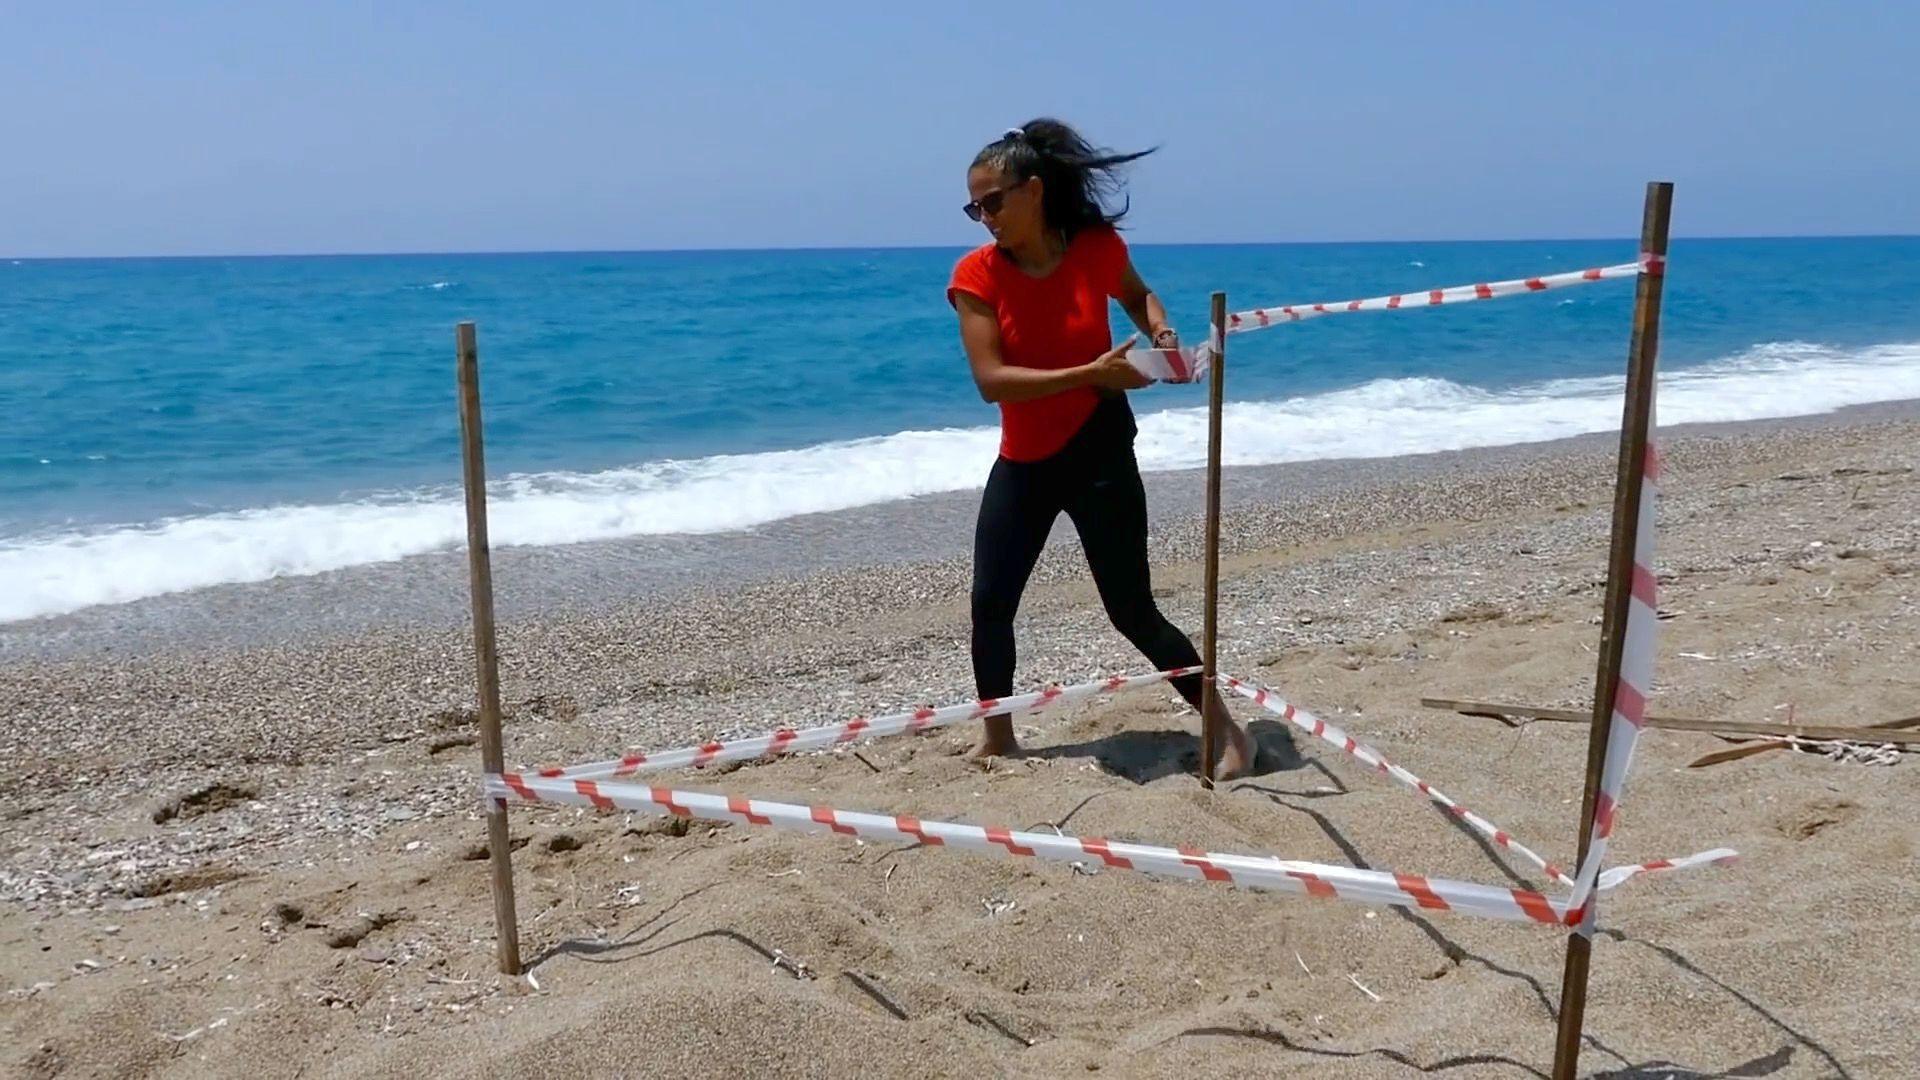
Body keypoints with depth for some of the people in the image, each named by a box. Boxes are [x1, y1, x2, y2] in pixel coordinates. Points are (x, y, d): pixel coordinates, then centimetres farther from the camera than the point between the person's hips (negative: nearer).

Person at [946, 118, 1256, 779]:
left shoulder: (1096, 248, -8)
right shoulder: (976, 275, -11)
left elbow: (1135, 293, 16)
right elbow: (991, 380, -21)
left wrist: (1160, 330, -4)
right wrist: (1091, 372, -26)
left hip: (1099, 455, -2)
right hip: (1022, 463, 2)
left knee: (1132, 611, -1)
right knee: (990, 603, 3)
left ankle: (1226, 730, 16)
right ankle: (997, 740, 24)